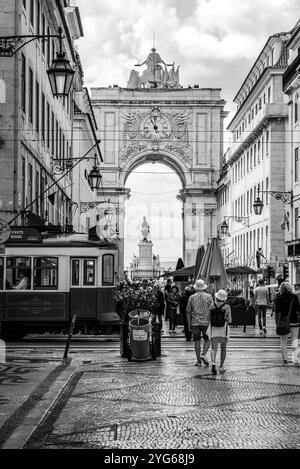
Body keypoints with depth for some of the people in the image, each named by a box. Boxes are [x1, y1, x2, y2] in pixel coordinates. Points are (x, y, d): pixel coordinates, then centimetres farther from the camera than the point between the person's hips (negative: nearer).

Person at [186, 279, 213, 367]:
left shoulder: (192, 297, 4)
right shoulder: (209, 296, 0)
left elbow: (188, 312, 5)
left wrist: (189, 324, 10)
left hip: (195, 322, 1)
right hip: (206, 322, -1)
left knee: (197, 341, 6)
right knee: (207, 340, 12)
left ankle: (198, 361, 6)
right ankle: (203, 355, -9)